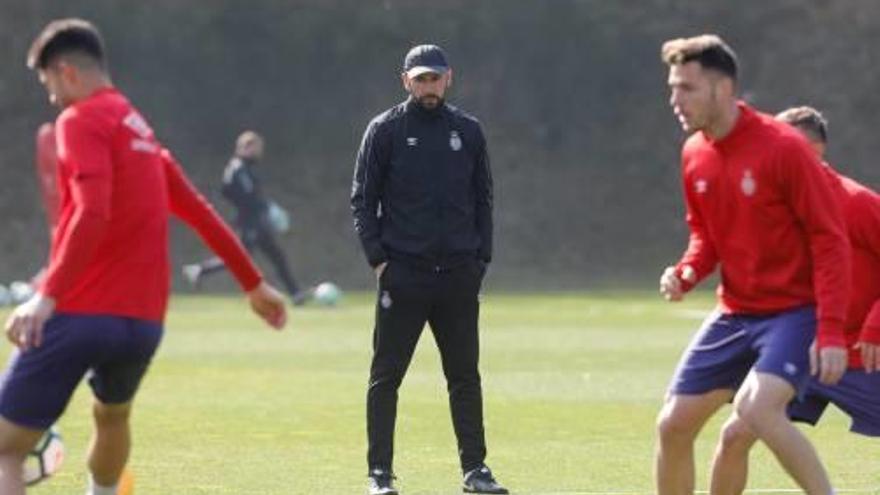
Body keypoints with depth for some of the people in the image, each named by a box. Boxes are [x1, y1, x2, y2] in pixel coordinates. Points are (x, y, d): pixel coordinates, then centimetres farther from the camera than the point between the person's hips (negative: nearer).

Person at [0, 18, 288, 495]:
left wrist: (47, 297, -29)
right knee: (112, 415, 36)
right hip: (144, 323, 7)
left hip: (79, 314, -7)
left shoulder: (81, 121, -4)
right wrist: (253, 283, 37)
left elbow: (92, 213, -20)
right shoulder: (140, 131, 20)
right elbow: (199, 212, 28)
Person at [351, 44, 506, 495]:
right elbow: (363, 200, 1)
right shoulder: (385, 131, 1)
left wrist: (481, 258, 7)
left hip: (458, 274, 3)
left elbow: (483, 199, 15)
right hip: (402, 273, -3)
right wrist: (378, 258, -7)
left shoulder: (468, 131, 10)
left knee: (465, 376, 6)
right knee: (386, 377, -1)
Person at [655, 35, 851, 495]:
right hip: (734, 313, 7)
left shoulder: (782, 147, -16)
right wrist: (687, 273, -4)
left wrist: (831, 331, -23)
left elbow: (830, 239, -16)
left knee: (757, 406, -31)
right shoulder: (695, 155, 5)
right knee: (672, 425, 3)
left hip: (794, 310, -7)